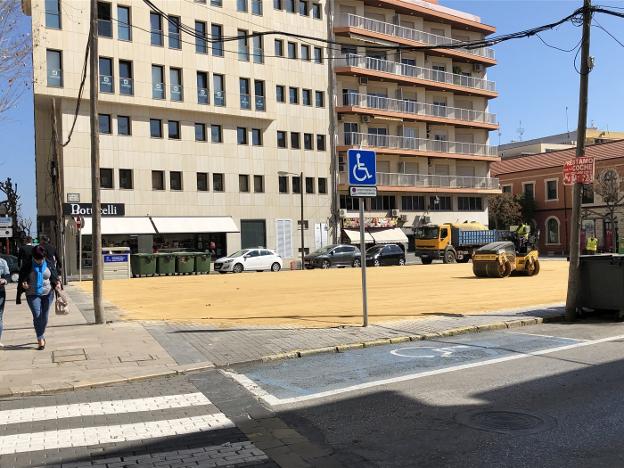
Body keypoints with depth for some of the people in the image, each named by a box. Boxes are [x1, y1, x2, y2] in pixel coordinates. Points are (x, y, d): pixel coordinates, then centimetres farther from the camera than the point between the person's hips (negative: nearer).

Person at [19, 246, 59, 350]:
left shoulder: (49, 265, 1)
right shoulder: (28, 266, -4)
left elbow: (54, 276, 10)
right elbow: (21, 278, 6)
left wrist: (57, 283, -9)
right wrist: (23, 283, -15)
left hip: (48, 294, 2)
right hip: (33, 295, -2)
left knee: (44, 317, 9)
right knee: (37, 316, -12)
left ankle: (41, 336, 30)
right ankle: (40, 340, -10)